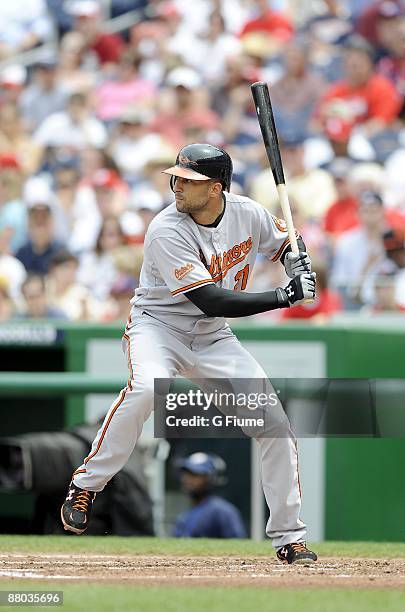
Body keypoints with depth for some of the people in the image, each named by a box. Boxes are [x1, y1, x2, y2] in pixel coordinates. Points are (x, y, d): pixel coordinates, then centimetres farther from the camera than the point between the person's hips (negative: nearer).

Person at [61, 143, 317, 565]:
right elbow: (211, 301, -28)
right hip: (159, 325, -5)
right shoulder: (167, 231, -24)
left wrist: (296, 258, -10)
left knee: (274, 421, -5)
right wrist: (282, 297, -30)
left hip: (212, 338, 5)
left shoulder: (248, 214, -7)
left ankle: (288, 537, 8)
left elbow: (284, 245, 15)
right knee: (147, 388, -37)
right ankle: (85, 485, -20)